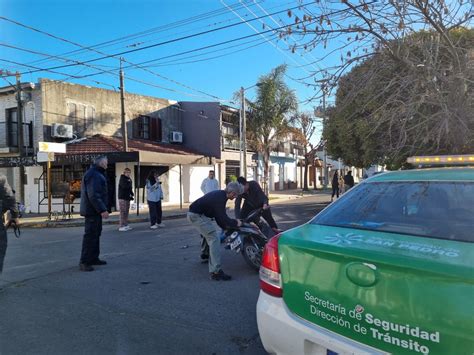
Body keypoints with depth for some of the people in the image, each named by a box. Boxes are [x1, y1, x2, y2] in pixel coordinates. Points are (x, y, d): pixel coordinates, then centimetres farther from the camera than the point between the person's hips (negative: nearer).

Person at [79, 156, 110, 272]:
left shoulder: (97, 174, 18)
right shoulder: (93, 175, -17)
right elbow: (93, 195, -26)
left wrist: (102, 208, 20)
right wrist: (102, 209, -27)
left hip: (95, 210, 11)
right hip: (92, 210, -11)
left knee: (96, 234, 17)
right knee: (90, 235, -8)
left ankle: (94, 258, 27)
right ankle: (84, 262, -4)